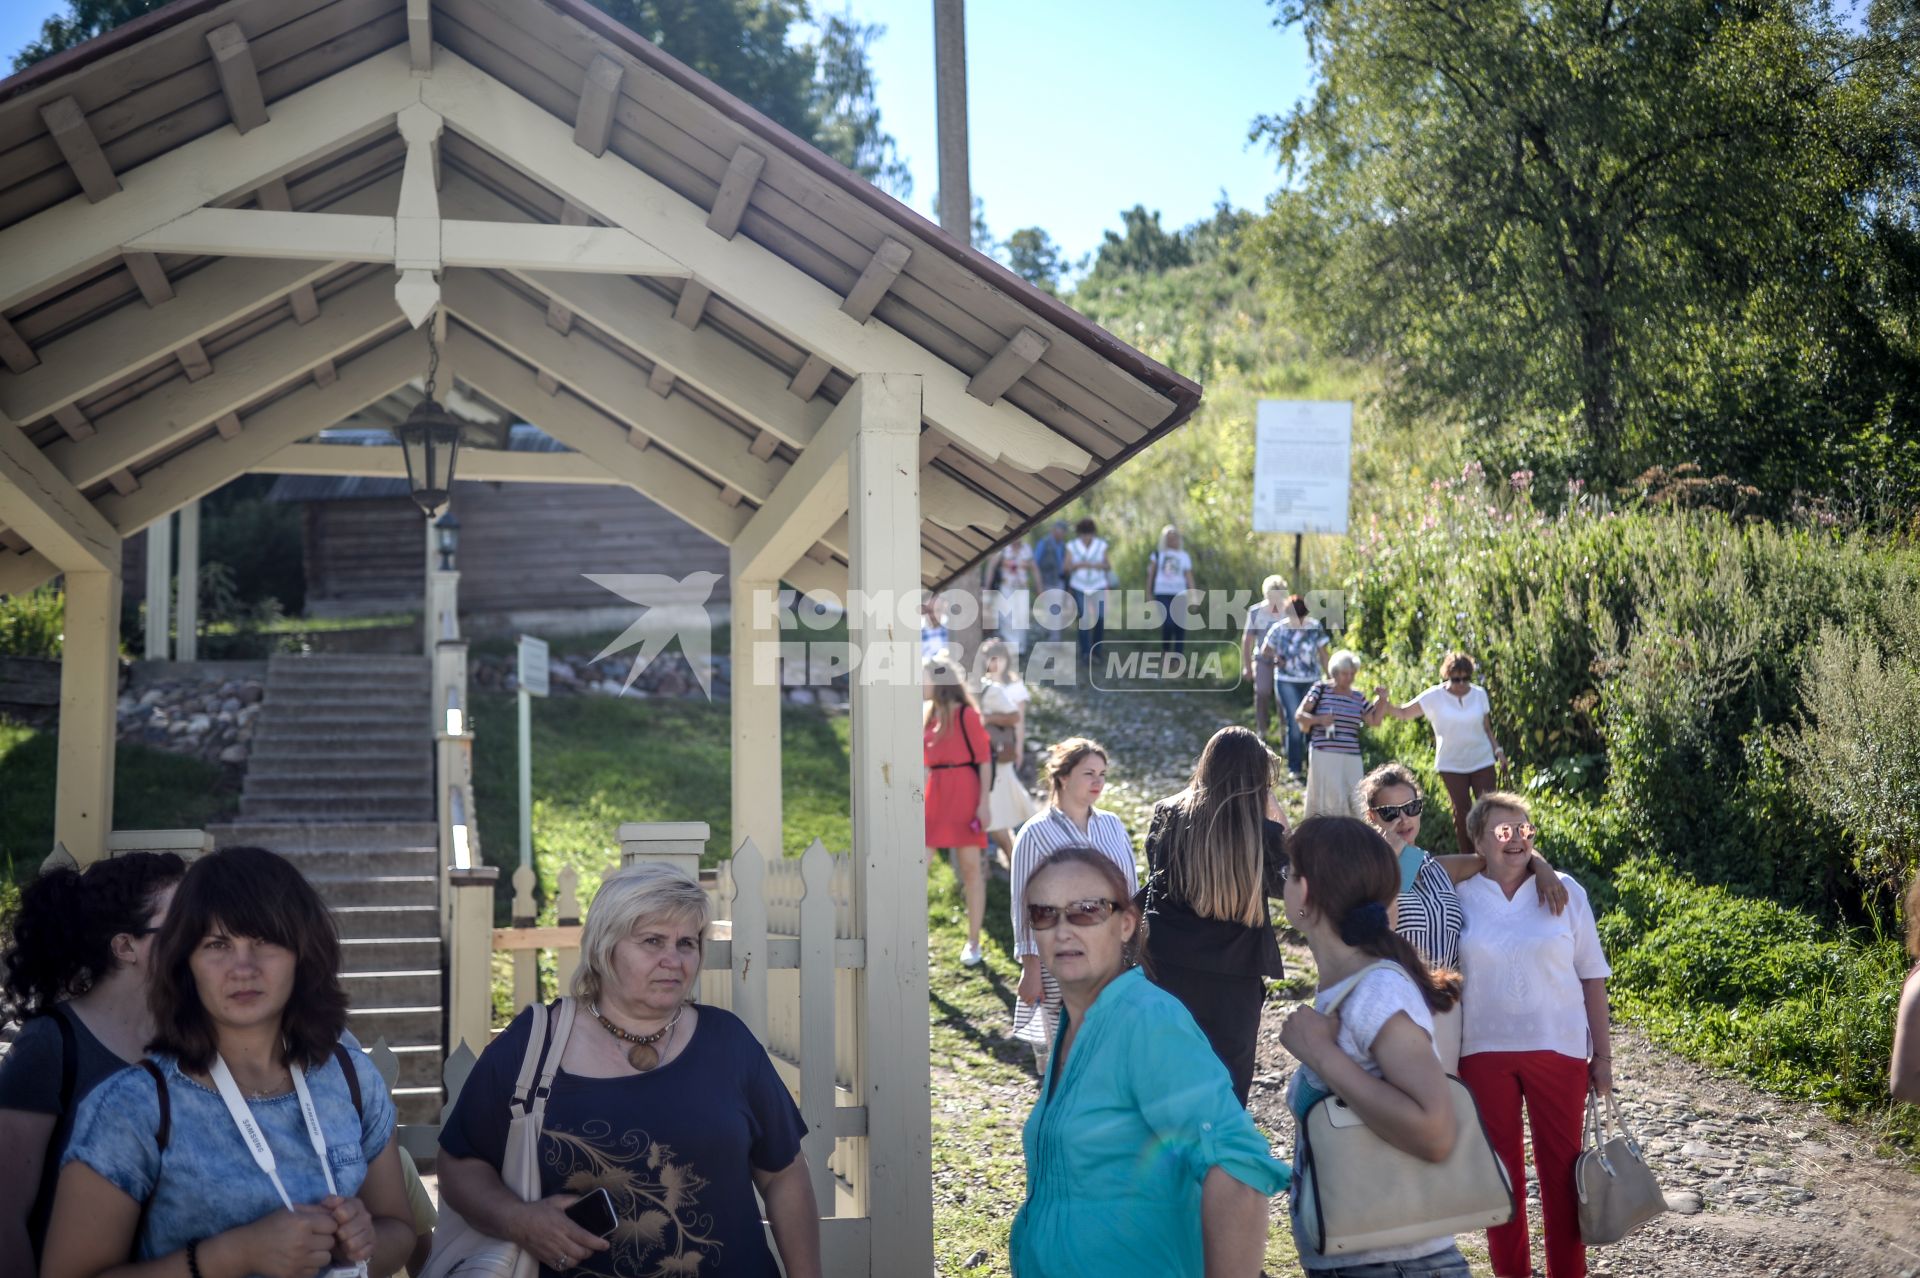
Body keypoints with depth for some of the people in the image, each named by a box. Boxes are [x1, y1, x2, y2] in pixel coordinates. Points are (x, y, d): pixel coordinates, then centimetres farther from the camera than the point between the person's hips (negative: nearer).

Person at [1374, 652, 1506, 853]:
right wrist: (1386, 701, -25)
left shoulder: (1479, 694, 0)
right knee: (1461, 812, 2)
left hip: (1483, 762, 1)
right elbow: (1403, 712, -8)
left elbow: (1487, 728, 10)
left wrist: (1497, 749, -1)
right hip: (1451, 765, -1)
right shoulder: (1435, 697, -7)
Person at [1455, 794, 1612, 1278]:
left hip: (1558, 1049, 0)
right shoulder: (1460, 898, -1)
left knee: (1561, 1166, 6)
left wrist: (1603, 1056, 1)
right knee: (1500, 1166, 9)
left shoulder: (1565, 892, -1)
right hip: (1484, 1053, 0)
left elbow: (1592, 977, 2)